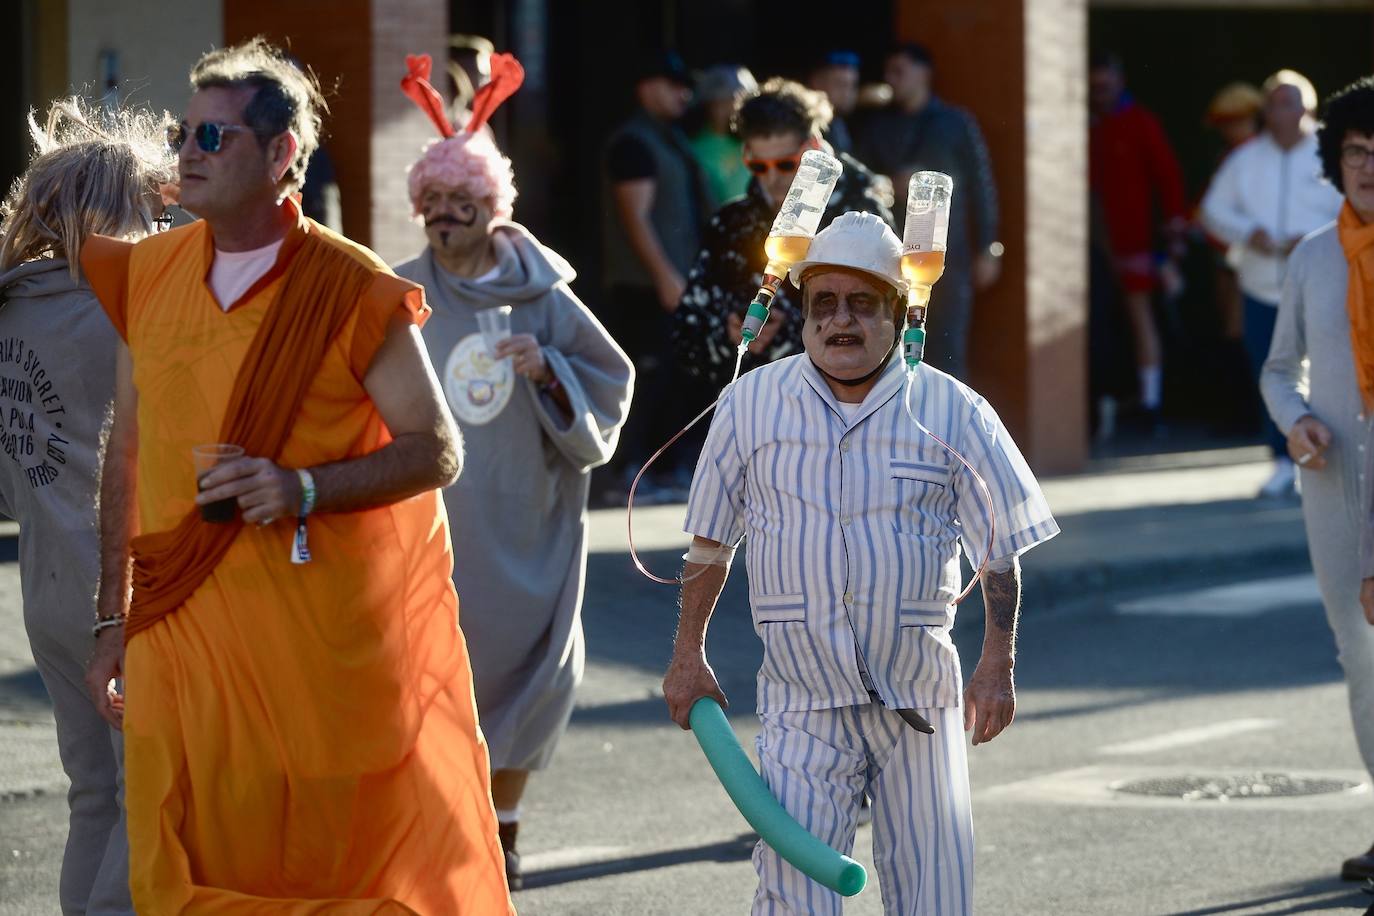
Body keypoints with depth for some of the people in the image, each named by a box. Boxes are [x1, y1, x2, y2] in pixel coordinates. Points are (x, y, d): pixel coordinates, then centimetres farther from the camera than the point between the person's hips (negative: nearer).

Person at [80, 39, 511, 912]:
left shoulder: (352, 291, -6)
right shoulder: (148, 276, 8)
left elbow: (438, 451, -5)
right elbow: (128, 454, 15)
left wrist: (305, 489, -20)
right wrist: (113, 622, 13)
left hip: (326, 634, -4)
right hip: (180, 634, 4)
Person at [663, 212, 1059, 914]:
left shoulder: (953, 413, 0)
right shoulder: (752, 403, 3)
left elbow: (1001, 551, 6)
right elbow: (710, 540, 12)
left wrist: (997, 667, 0)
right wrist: (688, 655, 11)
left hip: (918, 694, 0)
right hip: (803, 698, 0)